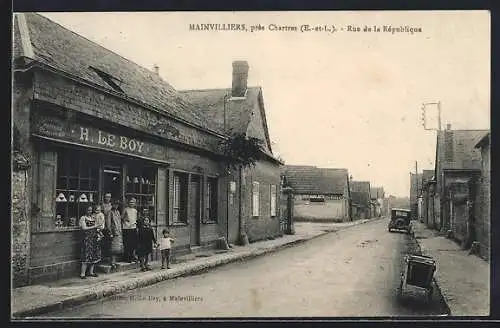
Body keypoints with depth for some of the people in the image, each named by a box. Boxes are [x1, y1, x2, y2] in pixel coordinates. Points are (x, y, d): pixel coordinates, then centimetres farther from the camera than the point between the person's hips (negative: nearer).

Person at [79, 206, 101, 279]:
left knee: (94, 255, 6)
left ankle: (91, 272, 14)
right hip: (87, 238, -7)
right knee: (86, 256, -10)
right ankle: (82, 273, -7)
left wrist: (98, 235, 7)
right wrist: (93, 227, -12)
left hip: (94, 238, 7)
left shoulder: (93, 217, 16)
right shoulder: (83, 218, -3)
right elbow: (84, 228, -11)